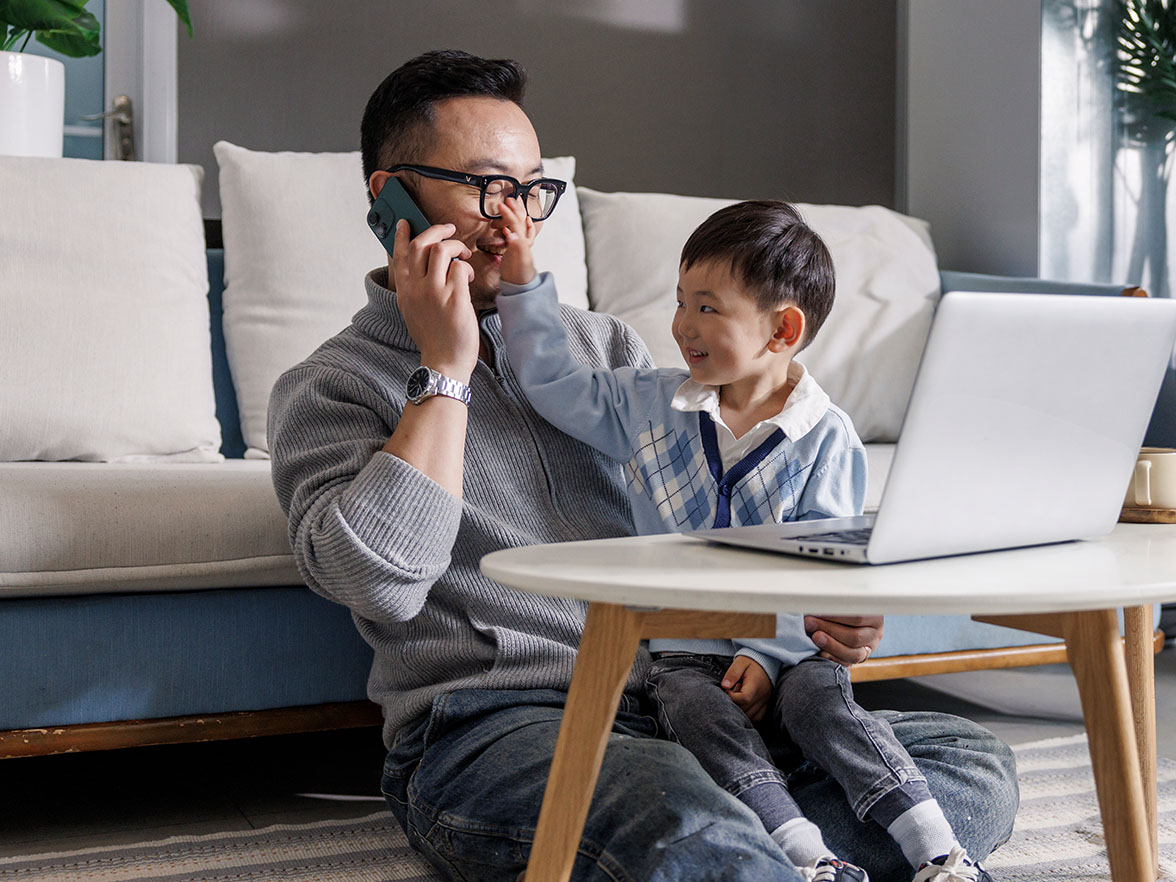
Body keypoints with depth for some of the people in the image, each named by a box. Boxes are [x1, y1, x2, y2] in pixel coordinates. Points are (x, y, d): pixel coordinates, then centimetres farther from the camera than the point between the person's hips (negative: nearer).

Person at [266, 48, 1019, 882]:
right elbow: (378, 580, -15)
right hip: (490, 728, -6)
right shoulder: (330, 389, 4)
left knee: (971, 766, -12)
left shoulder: (607, 347, 21)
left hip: (672, 708, 7)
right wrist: (445, 369, -9)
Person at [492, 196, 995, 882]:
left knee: (820, 699, -30)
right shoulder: (650, 405, 8)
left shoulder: (826, 438, -4)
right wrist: (522, 278, 4)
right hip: (684, 651, 2)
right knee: (707, 719, -28)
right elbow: (554, 382, 11)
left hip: (791, 647, -2)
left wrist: (768, 654, -17)